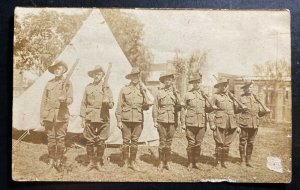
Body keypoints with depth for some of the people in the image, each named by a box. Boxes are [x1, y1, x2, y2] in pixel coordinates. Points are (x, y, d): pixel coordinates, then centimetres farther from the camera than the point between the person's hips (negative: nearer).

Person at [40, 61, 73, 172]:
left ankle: (59, 162, 15)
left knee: (60, 140, 1)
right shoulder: (49, 83, 10)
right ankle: (51, 161, 22)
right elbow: (44, 101, 10)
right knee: (50, 139, 7)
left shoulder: (67, 83, 3)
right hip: (49, 115, 2)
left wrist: (65, 100, -27)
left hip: (62, 116, -2)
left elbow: (70, 99, -4)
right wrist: (41, 116, 6)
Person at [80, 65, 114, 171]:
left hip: (103, 119, -1)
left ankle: (99, 162, 17)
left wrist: (107, 102, -19)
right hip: (90, 118, 1)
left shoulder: (106, 88, 6)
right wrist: (82, 118, 3)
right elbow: (83, 104, 9)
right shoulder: (88, 88, 8)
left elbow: (111, 105, 4)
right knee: (89, 141, 4)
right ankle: (91, 161, 20)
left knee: (101, 142, 2)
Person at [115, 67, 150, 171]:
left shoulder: (143, 90, 10)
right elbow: (119, 106, 3)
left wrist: (146, 105, -13)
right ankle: (125, 162, 15)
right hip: (126, 119, -1)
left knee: (135, 141, 7)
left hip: (138, 120, 2)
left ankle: (133, 162, 19)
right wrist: (119, 120, -3)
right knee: (126, 141, 2)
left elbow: (146, 107, 10)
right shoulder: (124, 89, 5)